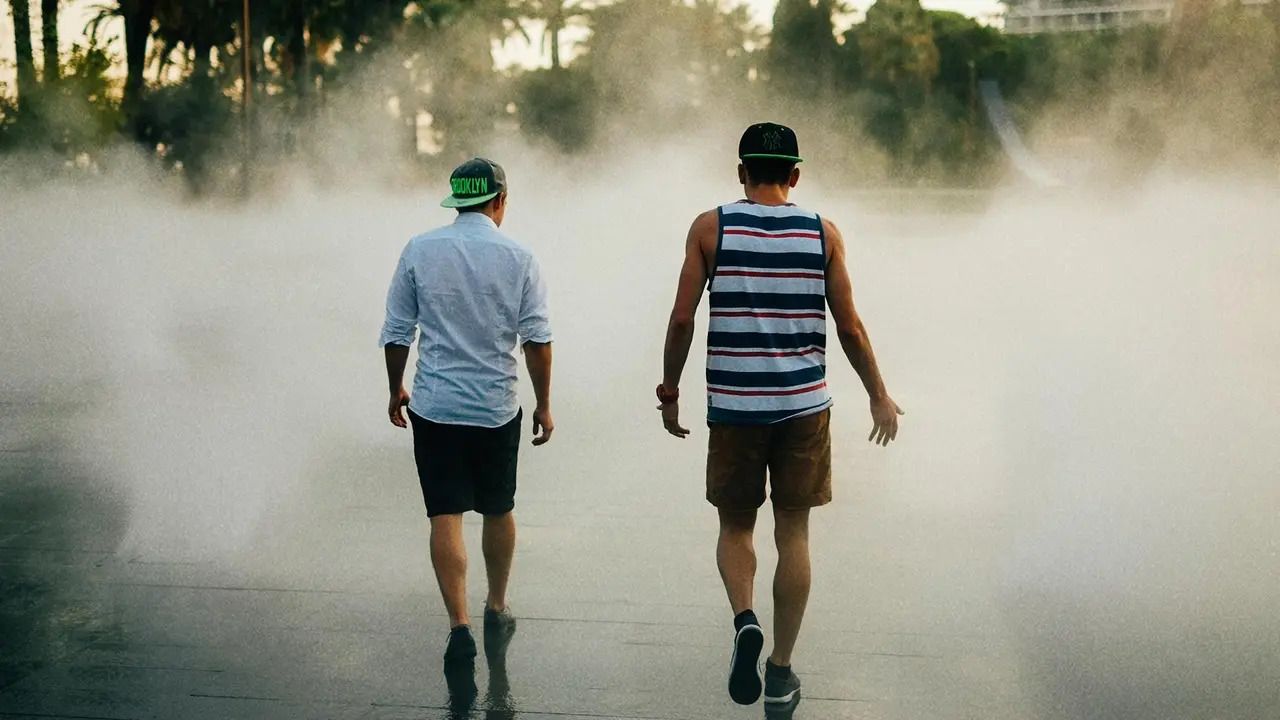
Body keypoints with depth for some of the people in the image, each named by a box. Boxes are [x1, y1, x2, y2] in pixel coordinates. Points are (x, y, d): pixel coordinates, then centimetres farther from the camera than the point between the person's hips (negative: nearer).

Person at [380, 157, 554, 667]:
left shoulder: (420, 252, -2)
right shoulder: (518, 258, -4)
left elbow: (396, 333, 2)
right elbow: (537, 339, -4)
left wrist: (395, 390, 17)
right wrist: (544, 405, 5)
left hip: (434, 406, 0)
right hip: (497, 408, 1)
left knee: (446, 515, 0)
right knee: (498, 510, 17)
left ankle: (459, 625, -10)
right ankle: (496, 610, 31)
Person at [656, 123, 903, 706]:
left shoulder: (710, 227, -2)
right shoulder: (822, 232, 1)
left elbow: (682, 319, -5)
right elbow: (850, 329, 1)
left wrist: (669, 392, 8)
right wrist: (879, 396, 13)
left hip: (733, 404, -1)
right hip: (804, 402, 1)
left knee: (735, 527, 15)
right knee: (793, 533, 10)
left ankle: (744, 619, -13)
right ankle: (781, 670, 13)